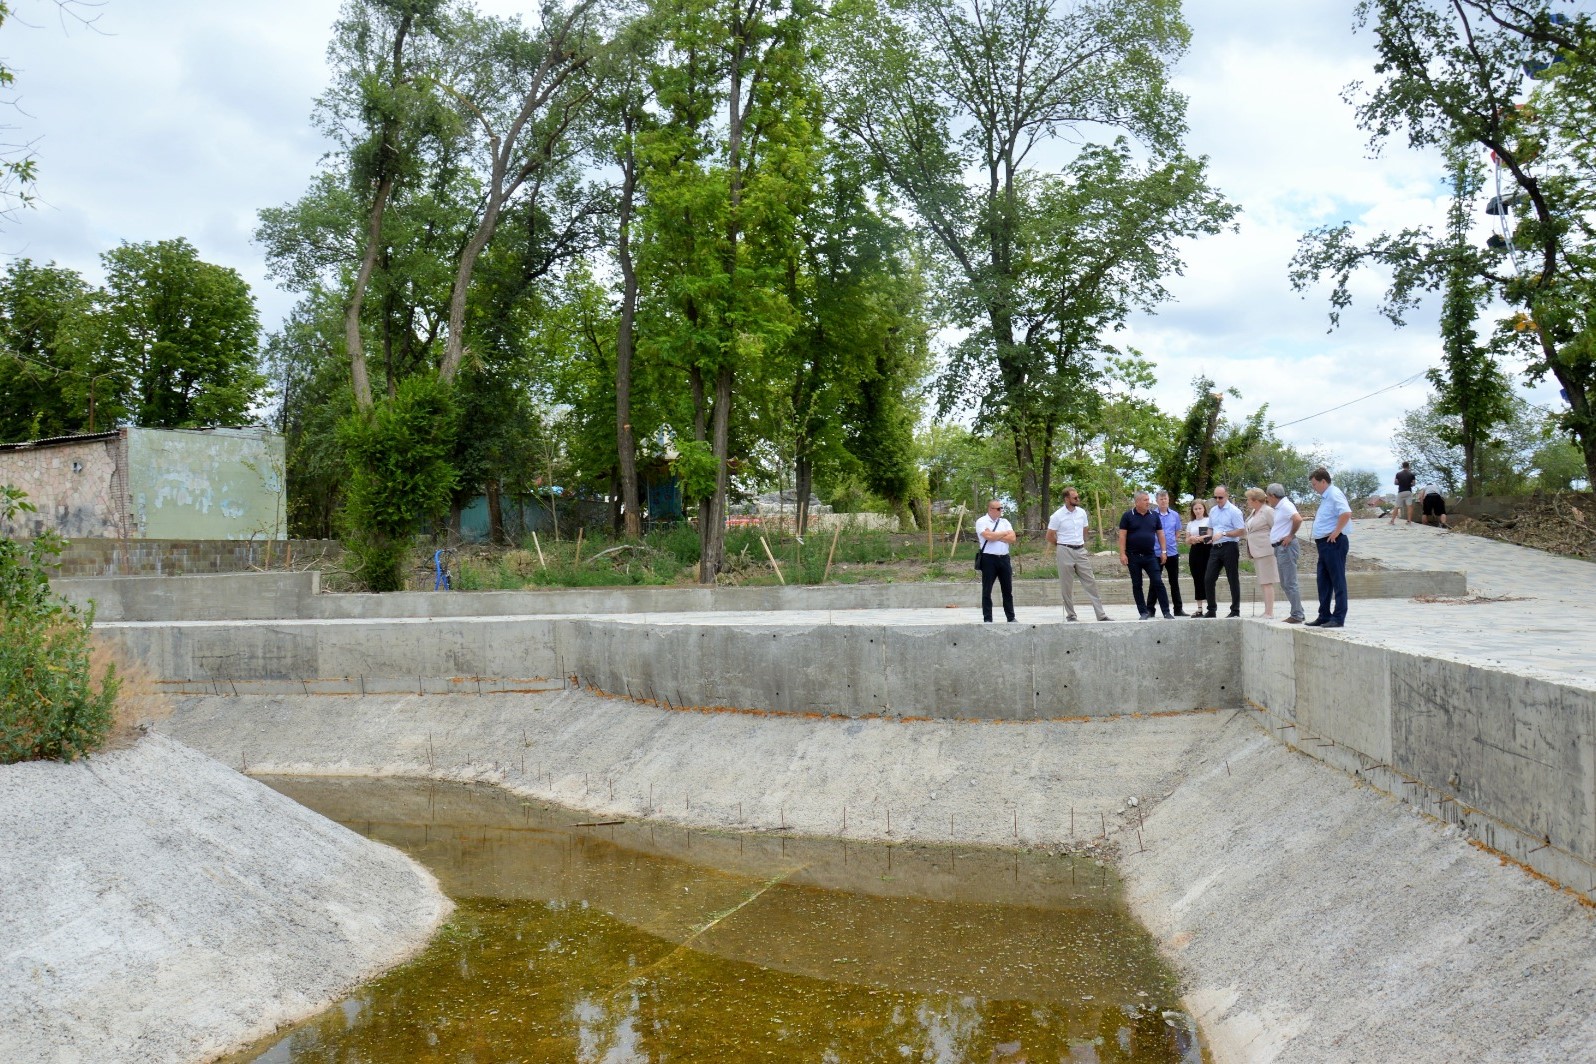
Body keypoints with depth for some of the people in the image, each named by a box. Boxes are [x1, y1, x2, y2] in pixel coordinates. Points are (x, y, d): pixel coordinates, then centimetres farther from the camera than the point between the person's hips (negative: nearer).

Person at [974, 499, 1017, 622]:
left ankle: (1011, 618, 17)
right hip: (989, 558, -5)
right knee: (987, 590, 0)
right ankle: (987, 619, 6)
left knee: (1008, 589, 9)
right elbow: (988, 536, -19)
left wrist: (995, 536, -8)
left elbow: (1013, 538, 0)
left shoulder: (1004, 521, 12)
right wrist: (1005, 533, -3)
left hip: (1004, 558, 5)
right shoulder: (981, 521, -3)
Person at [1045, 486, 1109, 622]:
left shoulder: (1082, 512, 5)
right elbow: (1050, 537, -2)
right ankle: (1070, 615, 11)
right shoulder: (1057, 516, -9)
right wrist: (1063, 545, 7)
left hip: (1081, 550, 4)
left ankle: (1101, 615, 2)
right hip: (1065, 552, -4)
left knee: (1090, 582, 2)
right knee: (1067, 586, 2)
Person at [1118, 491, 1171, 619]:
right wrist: (1122, 554, -11)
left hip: (1150, 556, 2)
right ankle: (1144, 612, 10)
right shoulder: (1128, 516, -2)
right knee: (1137, 585, 3)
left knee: (1158, 582, -5)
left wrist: (1163, 551, 4)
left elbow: (1160, 534, 11)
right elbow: (1122, 535, -5)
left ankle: (1166, 612, -3)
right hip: (1133, 556, -2)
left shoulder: (1154, 515, 7)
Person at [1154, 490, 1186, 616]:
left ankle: (1178, 609, 15)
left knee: (1174, 582, 9)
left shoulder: (1175, 515, 4)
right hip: (1156, 553, -3)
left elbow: (1177, 533, 14)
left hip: (1172, 552, 3)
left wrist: (1172, 543, 5)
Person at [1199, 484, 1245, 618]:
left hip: (1229, 547, -7)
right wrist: (1209, 536, 3)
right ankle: (1211, 609, 11)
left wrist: (1223, 534, -18)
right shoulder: (1213, 511, 14)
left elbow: (1242, 531, -11)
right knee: (1208, 579, 2)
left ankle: (1235, 611, 7)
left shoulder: (1234, 511, -7)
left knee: (1233, 580, 1)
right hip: (1215, 547, 7)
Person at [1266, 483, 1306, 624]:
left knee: (1290, 583, -9)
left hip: (1286, 547, -11)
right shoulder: (1279, 507, 18)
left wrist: (1291, 535, -19)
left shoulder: (1285, 505, -13)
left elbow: (1298, 519, -29)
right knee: (1285, 584, 13)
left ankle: (1297, 615, -6)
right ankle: (1298, 613, 18)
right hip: (1280, 548, 11)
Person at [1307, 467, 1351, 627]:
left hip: (1333, 543, -10)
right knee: (1323, 581, 13)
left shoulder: (1334, 494, -14)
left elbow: (1346, 513, -29)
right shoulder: (1325, 497, 17)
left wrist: (1336, 532, -23)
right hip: (1324, 543, 10)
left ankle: (1338, 618, -2)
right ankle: (1324, 616, 20)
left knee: (1338, 581, -5)